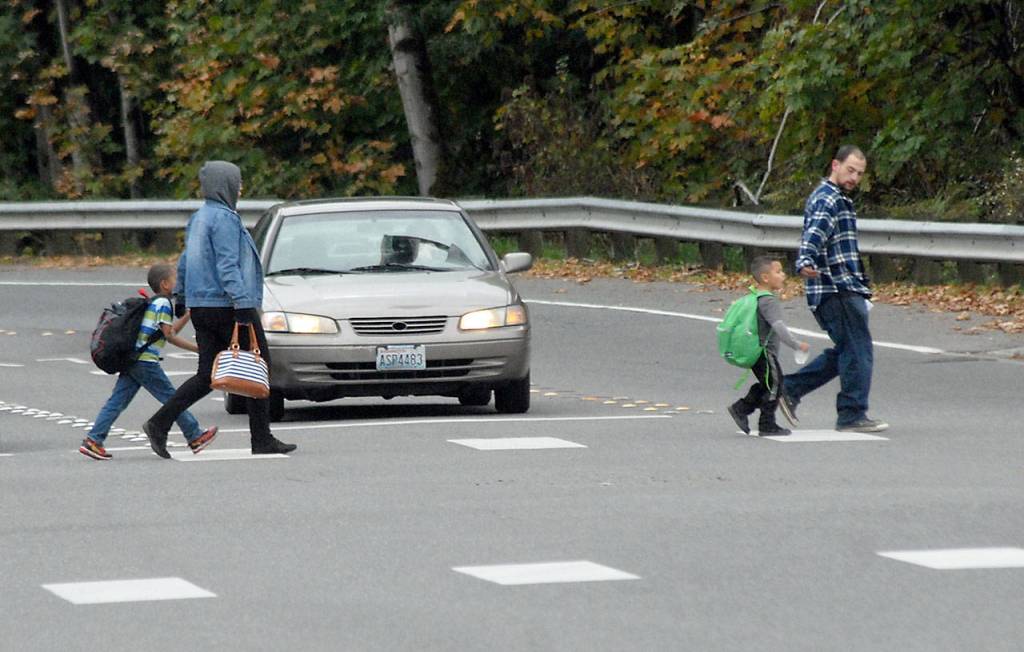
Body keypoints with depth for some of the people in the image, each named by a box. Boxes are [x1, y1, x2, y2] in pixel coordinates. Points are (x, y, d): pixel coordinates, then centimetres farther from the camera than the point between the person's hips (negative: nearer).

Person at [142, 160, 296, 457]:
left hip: (200, 307, 9)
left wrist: (180, 297, 31)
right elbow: (227, 266, -21)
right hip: (226, 306, -9)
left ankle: (159, 424, -5)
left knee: (207, 376, 7)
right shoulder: (224, 218, -13)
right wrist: (243, 304, -24)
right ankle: (262, 439, 4)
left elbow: (185, 262, 23)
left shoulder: (199, 218, 15)